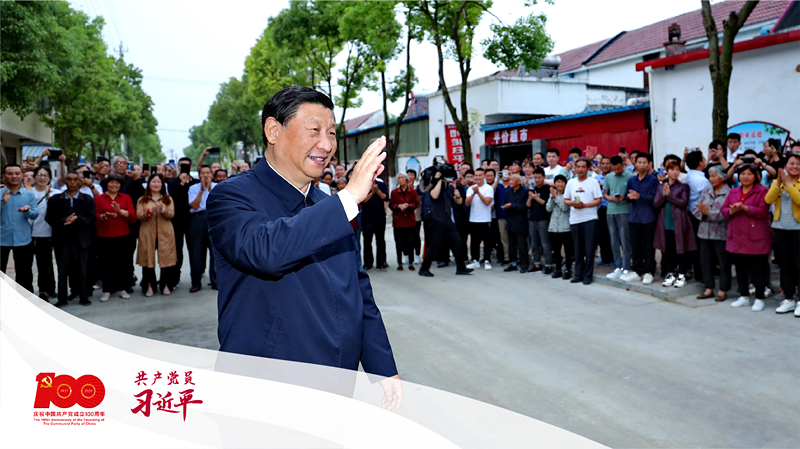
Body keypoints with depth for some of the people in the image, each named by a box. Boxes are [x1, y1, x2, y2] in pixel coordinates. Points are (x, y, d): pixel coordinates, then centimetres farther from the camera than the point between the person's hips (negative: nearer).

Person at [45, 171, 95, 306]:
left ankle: (84, 296, 13)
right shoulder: (54, 200, 9)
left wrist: (76, 219, -18)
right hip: (62, 240, 1)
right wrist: (64, 220, -17)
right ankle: (62, 298, 13)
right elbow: (50, 218, 0)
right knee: (62, 270, 5)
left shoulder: (88, 200, 8)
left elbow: (91, 218, -2)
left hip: (81, 240, 0)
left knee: (83, 269, 3)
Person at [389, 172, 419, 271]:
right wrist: (399, 206, -14)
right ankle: (399, 263, 11)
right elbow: (391, 205, 4)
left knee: (410, 242, 1)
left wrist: (408, 205, -15)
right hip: (398, 221, 0)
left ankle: (411, 263, 12)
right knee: (399, 243, 0)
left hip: (410, 220, 0)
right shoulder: (394, 192, 5)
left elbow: (416, 204, 2)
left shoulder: (412, 191, 4)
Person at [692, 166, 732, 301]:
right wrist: (702, 213, -13)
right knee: (705, 261, 10)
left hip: (721, 233, -6)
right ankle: (709, 289, 21)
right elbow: (695, 209, 7)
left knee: (724, 263, 4)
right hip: (705, 233, 6)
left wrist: (709, 212, -19)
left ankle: (723, 290, 15)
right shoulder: (706, 192, 13)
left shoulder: (729, 193, -8)